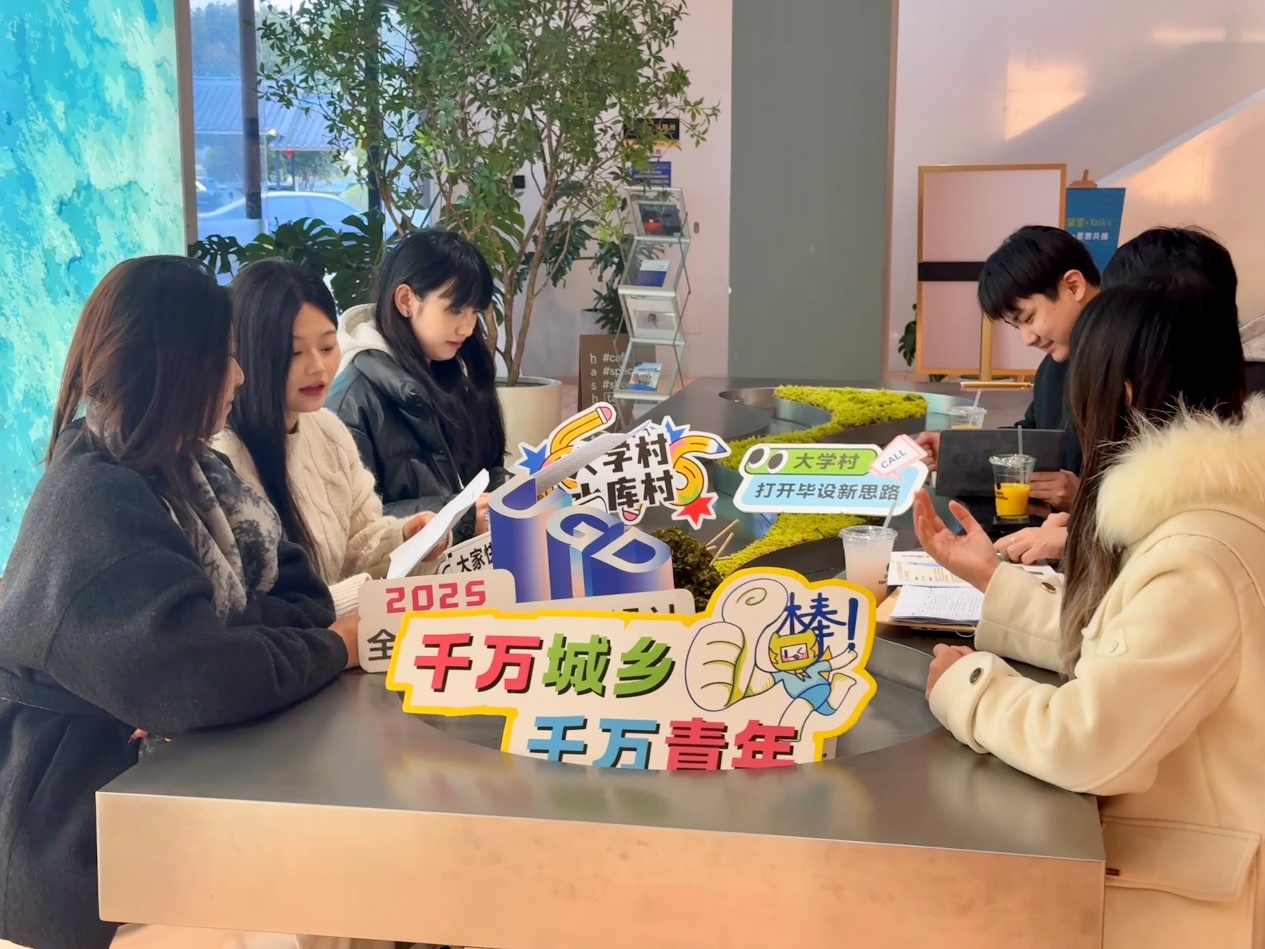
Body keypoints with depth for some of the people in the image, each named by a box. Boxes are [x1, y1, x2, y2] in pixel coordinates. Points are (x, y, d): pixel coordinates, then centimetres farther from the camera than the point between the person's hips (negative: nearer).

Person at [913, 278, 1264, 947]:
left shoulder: (1199, 561, -30)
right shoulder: (1200, 513, 3)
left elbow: (1082, 745, -31)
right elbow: (1108, 648, 9)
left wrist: (966, 683, -14)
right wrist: (991, 577, 14)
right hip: (1180, 856, 9)